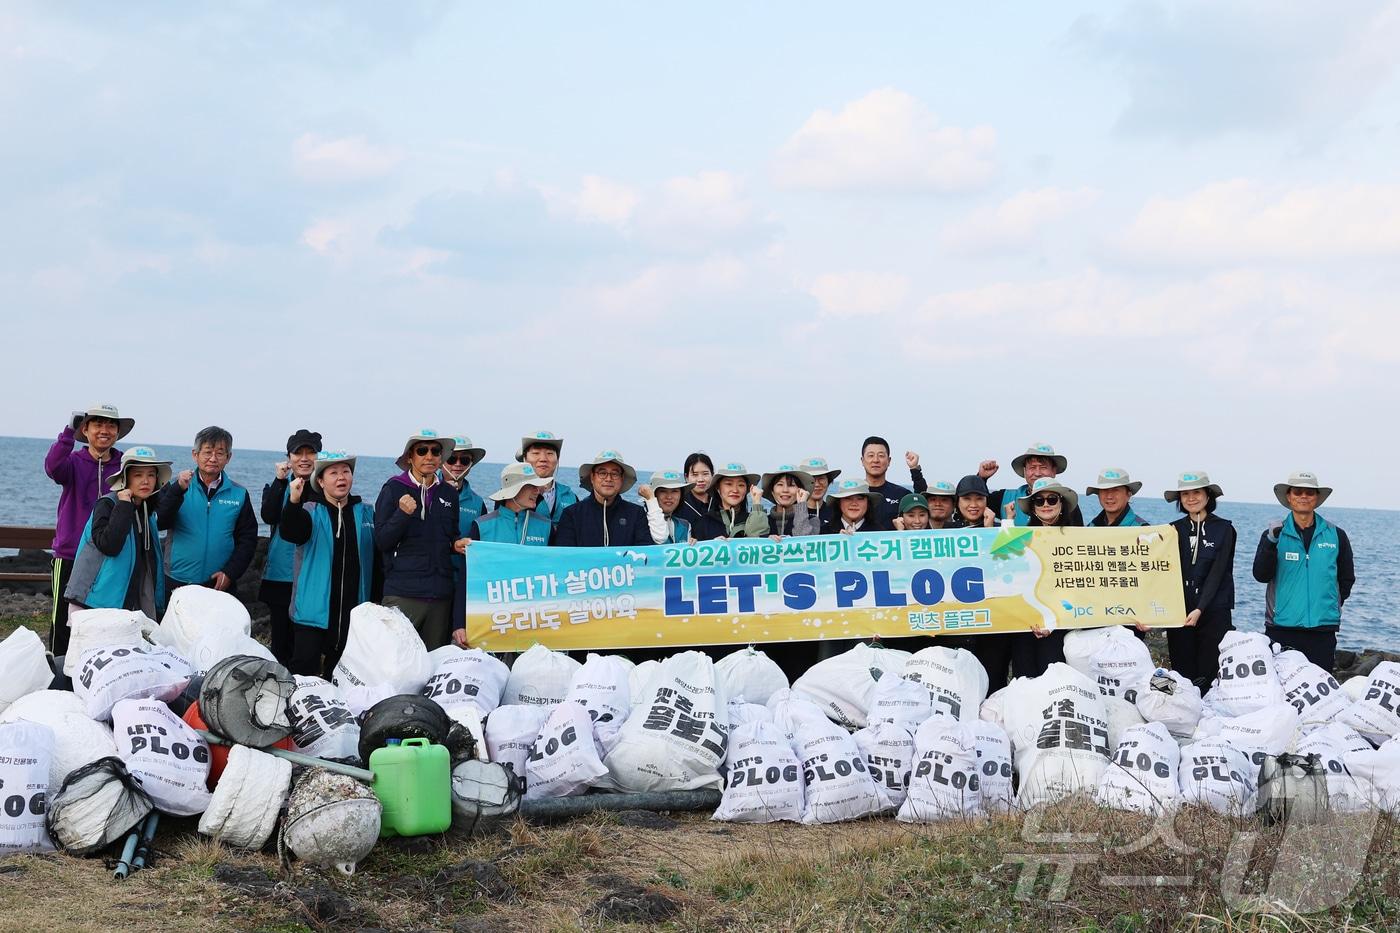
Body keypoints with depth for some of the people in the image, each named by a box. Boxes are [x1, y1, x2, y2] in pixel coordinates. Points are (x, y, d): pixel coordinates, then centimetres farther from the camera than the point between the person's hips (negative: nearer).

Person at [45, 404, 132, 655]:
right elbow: (52, 467, -25)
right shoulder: (74, 462, -1)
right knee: (63, 621, 1)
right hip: (70, 556, -2)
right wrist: (69, 431, -35)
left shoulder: (125, 466, 5)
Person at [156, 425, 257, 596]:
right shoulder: (176, 486, 3)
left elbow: (247, 539, 7)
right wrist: (178, 489, -22)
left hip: (220, 585, 1)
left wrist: (230, 573, -5)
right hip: (177, 585, -1)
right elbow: (160, 522, -10)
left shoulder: (239, 494, 6)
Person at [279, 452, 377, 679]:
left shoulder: (366, 513, 9)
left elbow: (376, 560, 12)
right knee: (305, 671, -8)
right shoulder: (311, 512, -1)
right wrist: (294, 501, -41)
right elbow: (290, 533, -22)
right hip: (314, 609, -3)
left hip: (353, 613, 3)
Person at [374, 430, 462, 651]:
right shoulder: (394, 489, -1)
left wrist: (458, 543, 4)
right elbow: (381, 541, -4)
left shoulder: (448, 493, 13)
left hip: (441, 593, 5)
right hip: (403, 593, -5)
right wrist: (402, 514, -19)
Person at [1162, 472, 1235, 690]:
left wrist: (1200, 609, -17)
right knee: (1182, 674, 2)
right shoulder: (1174, 529, 9)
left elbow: (1217, 573, -7)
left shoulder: (1224, 529, 1)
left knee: (1210, 673, -6)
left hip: (1213, 611, -3)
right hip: (1179, 611, 3)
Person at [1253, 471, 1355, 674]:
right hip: (1282, 627, -1)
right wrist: (1271, 542, -19)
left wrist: (1333, 603, 7)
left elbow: (1347, 578, 18)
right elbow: (1261, 575, -7)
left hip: (1322, 628, 1)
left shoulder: (1336, 535, 9)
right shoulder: (1274, 534, 5)